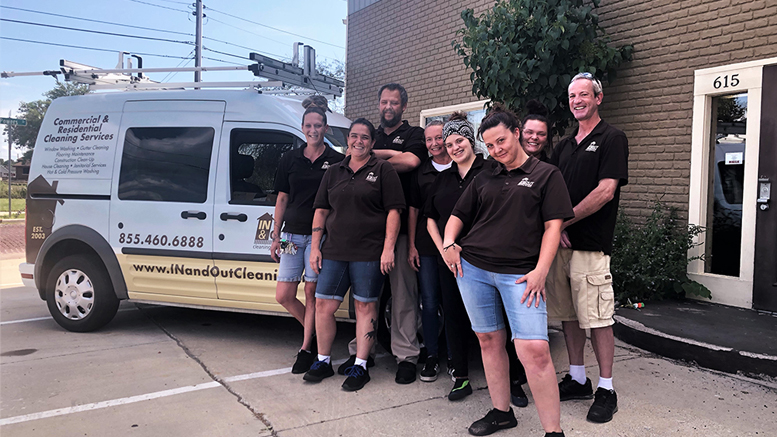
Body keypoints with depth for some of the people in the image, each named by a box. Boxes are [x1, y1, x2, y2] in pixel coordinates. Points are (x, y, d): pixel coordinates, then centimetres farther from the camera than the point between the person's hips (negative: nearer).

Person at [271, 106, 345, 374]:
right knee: (283, 295, 3)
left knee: (312, 294, 0)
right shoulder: (290, 160, 9)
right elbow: (282, 199, 13)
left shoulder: (337, 161, 0)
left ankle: (306, 348, 13)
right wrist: (276, 236, 10)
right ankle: (315, 333, 25)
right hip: (292, 235, 4)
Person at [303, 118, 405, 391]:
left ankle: (360, 366, 13)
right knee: (323, 305, 4)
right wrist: (315, 247, 8)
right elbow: (321, 211, 15)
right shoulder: (334, 172, 15)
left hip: (369, 253, -4)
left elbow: (393, 211, -4)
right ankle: (323, 361, 21)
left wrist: (388, 248, -12)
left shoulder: (383, 170, 2)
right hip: (334, 251, 4)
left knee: (365, 307, 2)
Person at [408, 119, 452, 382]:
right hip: (426, 249, 2)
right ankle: (431, 356, 19)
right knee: (429, 303, 6)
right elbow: (413, 209, 12)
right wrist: (411, 245, 6)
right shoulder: (420, 172, 10)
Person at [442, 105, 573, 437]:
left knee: (534, 349, -13)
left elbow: (553, 225, -2)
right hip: (473, 268, 5)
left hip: (520, 274, -4)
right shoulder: (484, 179, 16)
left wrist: (540, 271, -12)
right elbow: (458, 216, 22)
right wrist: (448, 243, 2)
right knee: (489, 340, 10)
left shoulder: (546, 174, 5)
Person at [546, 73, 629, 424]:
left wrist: (564, 221, -10)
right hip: (560, 241, 7)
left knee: (597, 318, -2)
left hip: (590, 244, -7)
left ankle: (606, 390, 10)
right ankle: (577, 380, 25)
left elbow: (605, 192, -13)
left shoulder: (612, 139, -3)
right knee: (569, 315, 12)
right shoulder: (564, 145, 18)